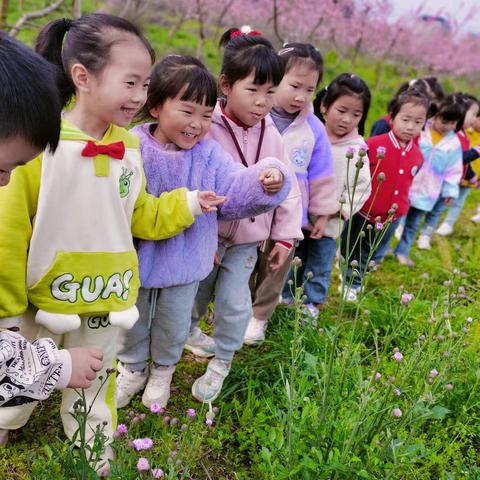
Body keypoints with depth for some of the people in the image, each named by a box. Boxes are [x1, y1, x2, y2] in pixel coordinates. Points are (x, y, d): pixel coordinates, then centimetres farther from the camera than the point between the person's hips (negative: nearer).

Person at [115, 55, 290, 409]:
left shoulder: (209, 154, -9)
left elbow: (235, 193, -12)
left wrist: (264, 183, -30)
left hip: (185, 263, 2)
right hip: (136, 258, -1)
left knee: (174, 327, 21)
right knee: (132, 321, 21)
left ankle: (163, 371, 50)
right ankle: (132, 369, 49)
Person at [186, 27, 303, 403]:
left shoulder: (271, 136, -4)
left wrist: (285, 236, 4)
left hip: (247, 240, 3)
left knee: (234, 302, 2)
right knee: (194, 294, 16)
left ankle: (221, 362, 25)